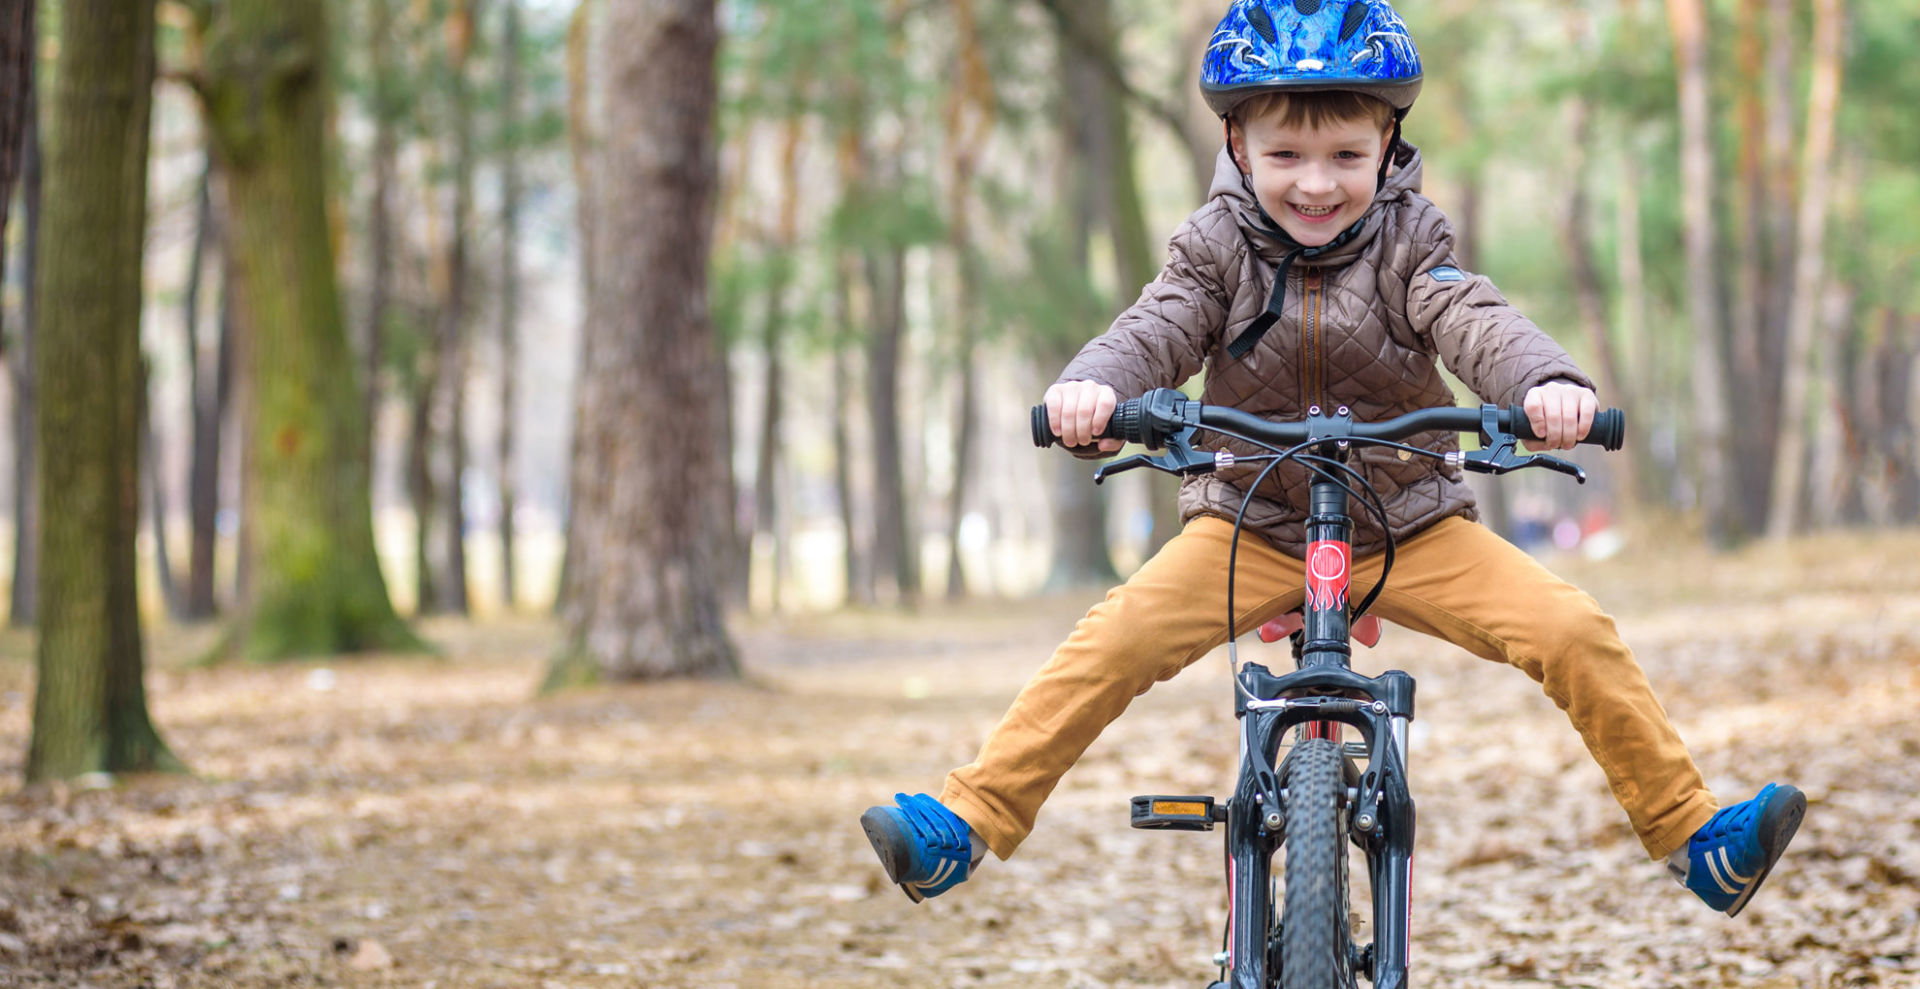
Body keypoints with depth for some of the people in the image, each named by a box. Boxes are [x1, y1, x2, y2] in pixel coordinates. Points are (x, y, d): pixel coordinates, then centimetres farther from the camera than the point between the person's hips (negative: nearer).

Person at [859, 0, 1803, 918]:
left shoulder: (1408, 240, -6)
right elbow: (1155, 330, -19)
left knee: (1573, 631, -18)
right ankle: (968, 823, -17)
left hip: (1411, 526, 0)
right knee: (1115, 640, -23)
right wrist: (1090, 387, -43)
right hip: (1248, 525, 0)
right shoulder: (1218, 245, -5)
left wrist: (1547, 383, -45)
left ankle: (1690, 832, -6)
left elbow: (1475, 322, -22)